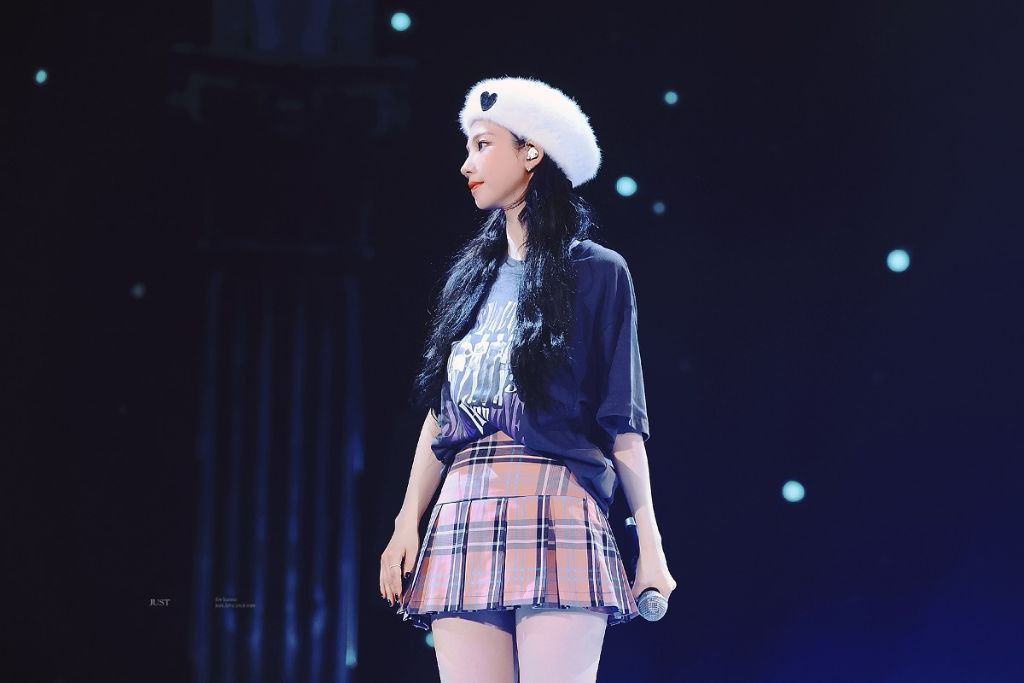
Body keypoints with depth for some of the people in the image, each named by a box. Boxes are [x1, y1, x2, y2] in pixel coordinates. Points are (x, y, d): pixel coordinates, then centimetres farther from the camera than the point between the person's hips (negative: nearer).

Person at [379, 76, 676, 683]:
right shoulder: (472, 276, 21)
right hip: (464, 514, 5)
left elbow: (624, 422, 2)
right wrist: (408, 523, 8)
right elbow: (439, 410, 17)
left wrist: (651, 545, -3)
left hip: (555, 511, -5)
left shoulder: (596, 272, 6)